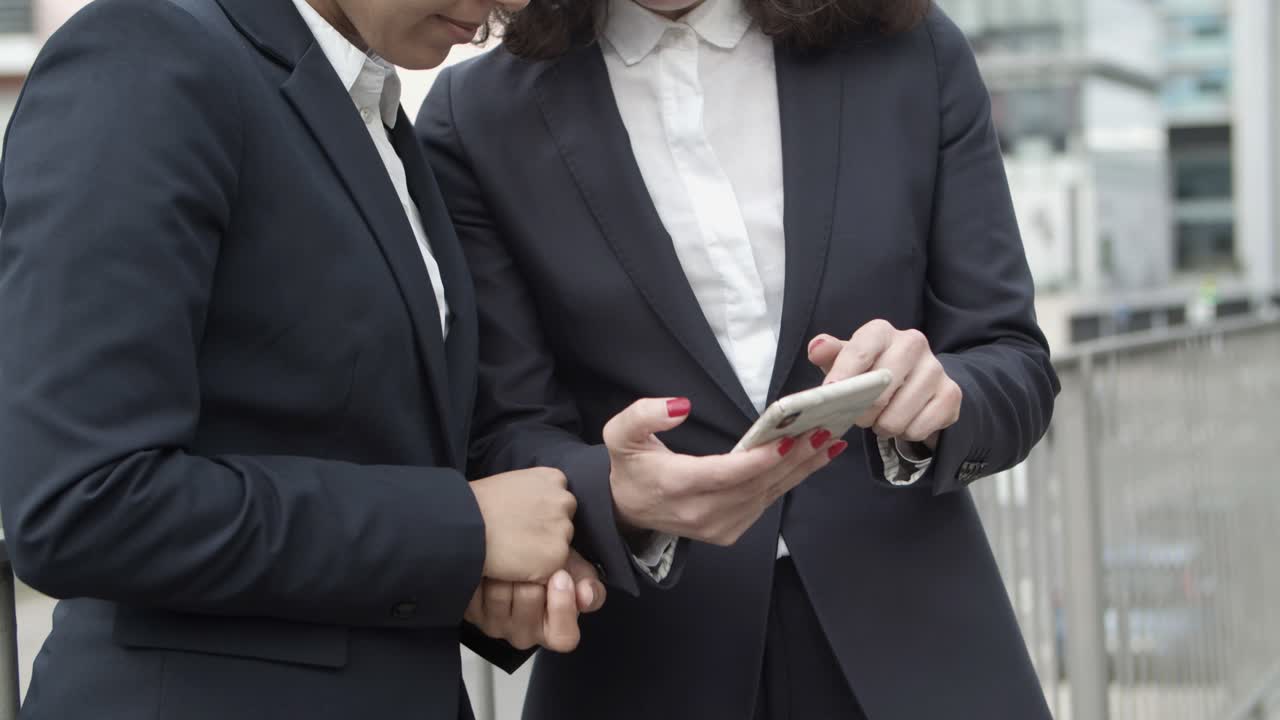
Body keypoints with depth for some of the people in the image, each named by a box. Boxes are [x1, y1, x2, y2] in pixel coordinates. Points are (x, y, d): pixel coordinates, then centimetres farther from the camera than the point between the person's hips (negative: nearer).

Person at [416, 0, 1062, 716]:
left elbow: (1015, 365, 1)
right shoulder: (477, 119, -3)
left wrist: (936, 392, -21)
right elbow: (505, 436, -5)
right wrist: (615, 499, -25)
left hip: (910, 638, 1)